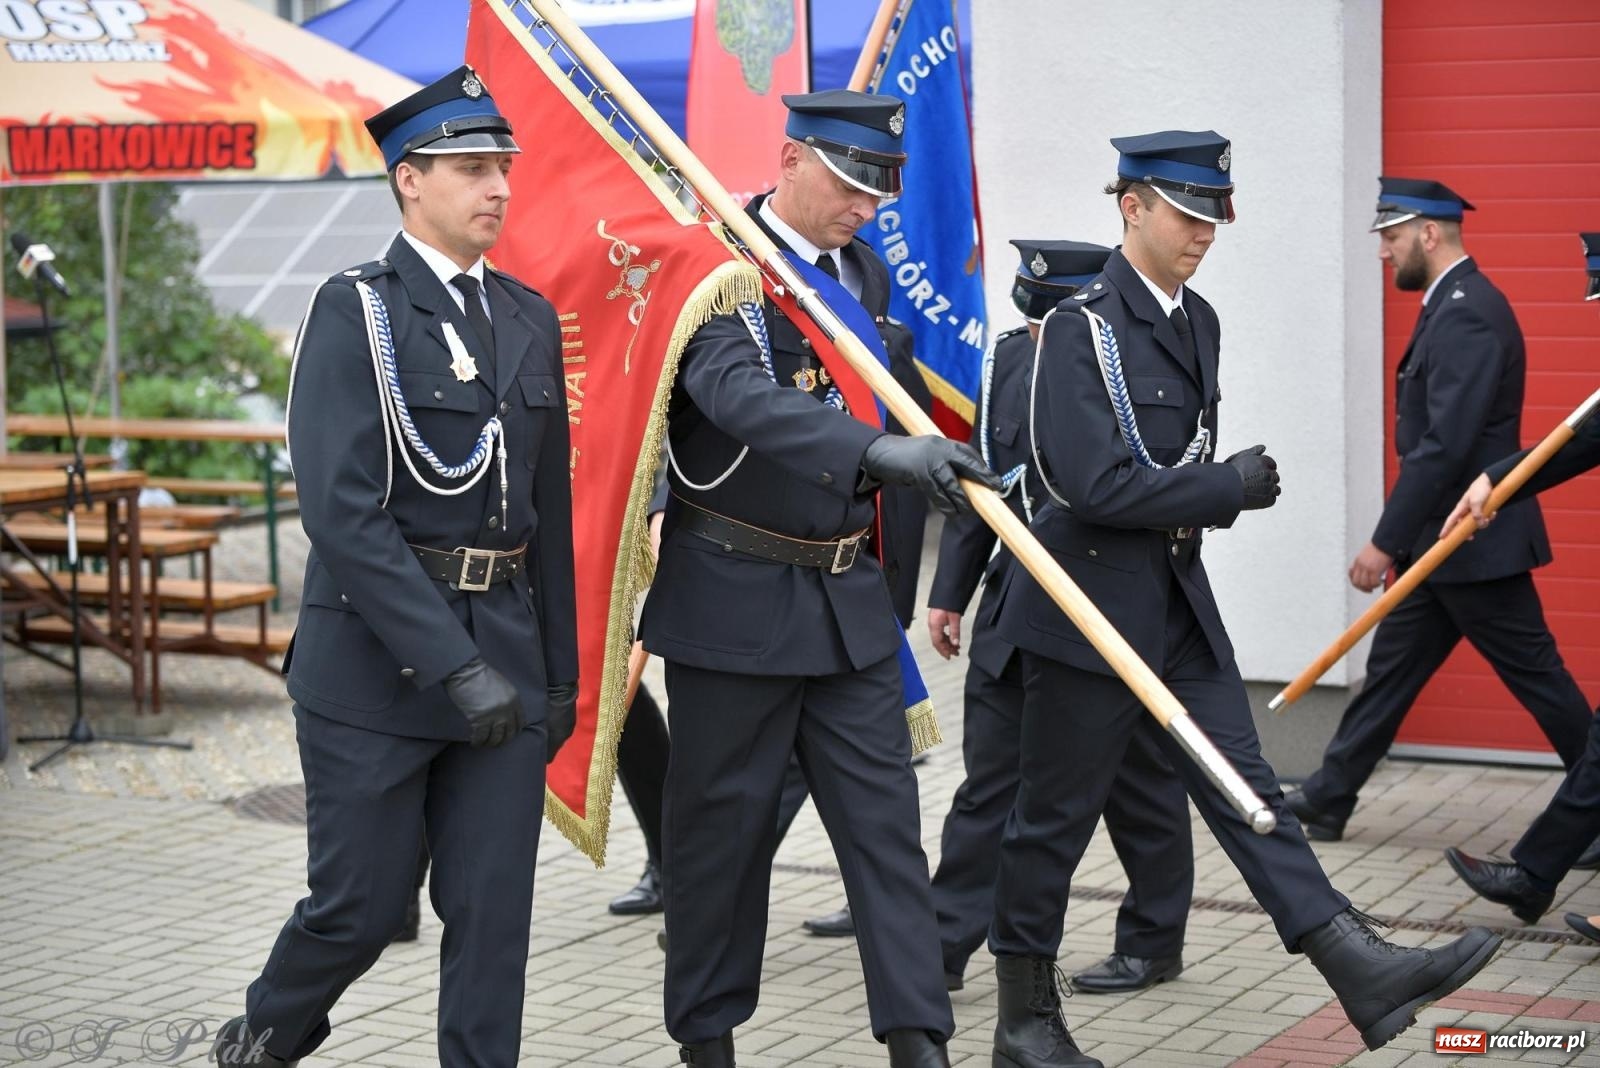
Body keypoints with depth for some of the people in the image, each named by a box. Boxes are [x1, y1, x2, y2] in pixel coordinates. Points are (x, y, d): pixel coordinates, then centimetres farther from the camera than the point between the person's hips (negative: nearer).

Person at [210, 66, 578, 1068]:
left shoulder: (530, 319, 11)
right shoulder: (354, 312, -8)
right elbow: (341, 512, -18)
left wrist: (559, 671, 16)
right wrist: (455, 667, -23)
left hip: (504, 654, 5)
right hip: (375, 653, -5)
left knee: (494, 909, 4)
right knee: (361, 906, 6)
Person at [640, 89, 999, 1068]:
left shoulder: (863, 272, 9)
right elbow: (743, 399, -34)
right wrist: (880, 450, -47)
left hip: (850, 600, 6)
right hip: (736, 599, -6)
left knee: (885, 820, 2)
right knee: (723, 828, 5)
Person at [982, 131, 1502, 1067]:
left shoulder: (1198, 321, 10)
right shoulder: (1081, 329, -16)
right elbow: (1095, 485, -24)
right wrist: (1230, 488, -16)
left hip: (1179, 597, 7)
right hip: (1089, 601, -7)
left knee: (1245, 789, 2)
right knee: (1058, 815, 4)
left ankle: (1366, 973, -3)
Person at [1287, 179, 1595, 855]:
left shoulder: (1470, 313, -19)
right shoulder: (1451, 306, 12)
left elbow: (1445, 445, -25)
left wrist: (1386, 541, -22)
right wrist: (1401, 539, 16)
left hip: (1474, 545, -10)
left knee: (1538, 679, 0)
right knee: (1389, 672, 13)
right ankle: (1325, 802, 20)